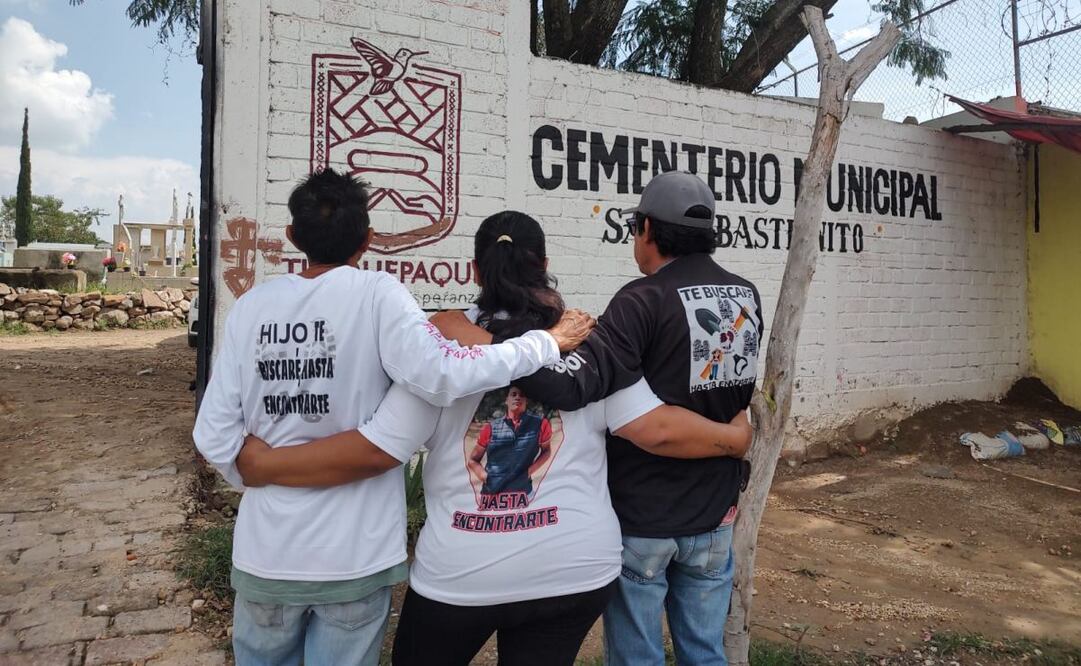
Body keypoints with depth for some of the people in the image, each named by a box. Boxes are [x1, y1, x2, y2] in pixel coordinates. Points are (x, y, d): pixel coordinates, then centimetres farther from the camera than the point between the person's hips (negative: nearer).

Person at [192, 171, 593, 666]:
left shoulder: (251, 306, -2)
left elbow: (214, 438, -3)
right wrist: (546, 343, -15)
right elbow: (440, 376, -27)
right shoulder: (375, 294, -12)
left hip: (266, 551, 3)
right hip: (354, 553, -2)